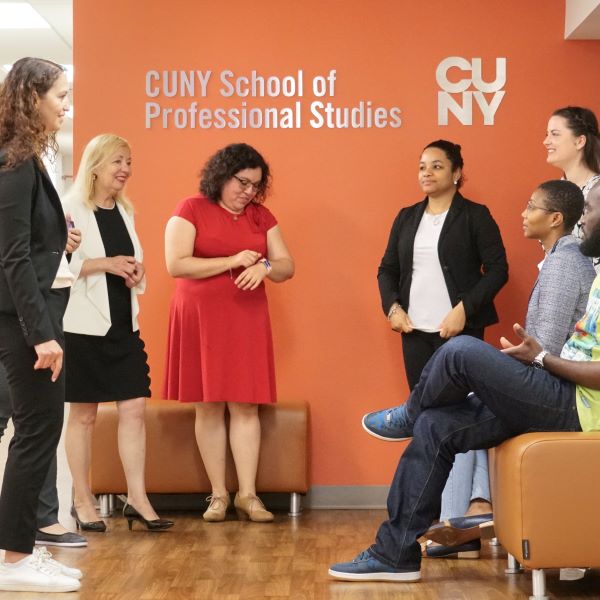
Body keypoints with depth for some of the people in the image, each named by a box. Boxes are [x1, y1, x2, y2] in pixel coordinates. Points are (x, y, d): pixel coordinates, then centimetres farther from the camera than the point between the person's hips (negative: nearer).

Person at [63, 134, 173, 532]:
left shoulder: (126, 211, 14)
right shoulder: (71, 209, -7)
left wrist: (134, 272, -1)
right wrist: (105, 264, -22)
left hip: (125, 325, 6)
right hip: (84, 326, -6)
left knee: (135, 409, -1)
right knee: (84, 414, 3)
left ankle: (137, 498, 4)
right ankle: (82, 501, 12)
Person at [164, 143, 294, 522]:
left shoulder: (260, 217, 11)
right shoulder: (191, 210, -1)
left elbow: (287, 266, 10)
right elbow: (176, 264, -11)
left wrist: (263, 267, -13)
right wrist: (232, 261, -13)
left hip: (247, 319, 3)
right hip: (201, 319, -3)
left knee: (245, 405, -1)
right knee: (209, 406, 0)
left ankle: (247, 494, 1)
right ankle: (218, 494, 6)